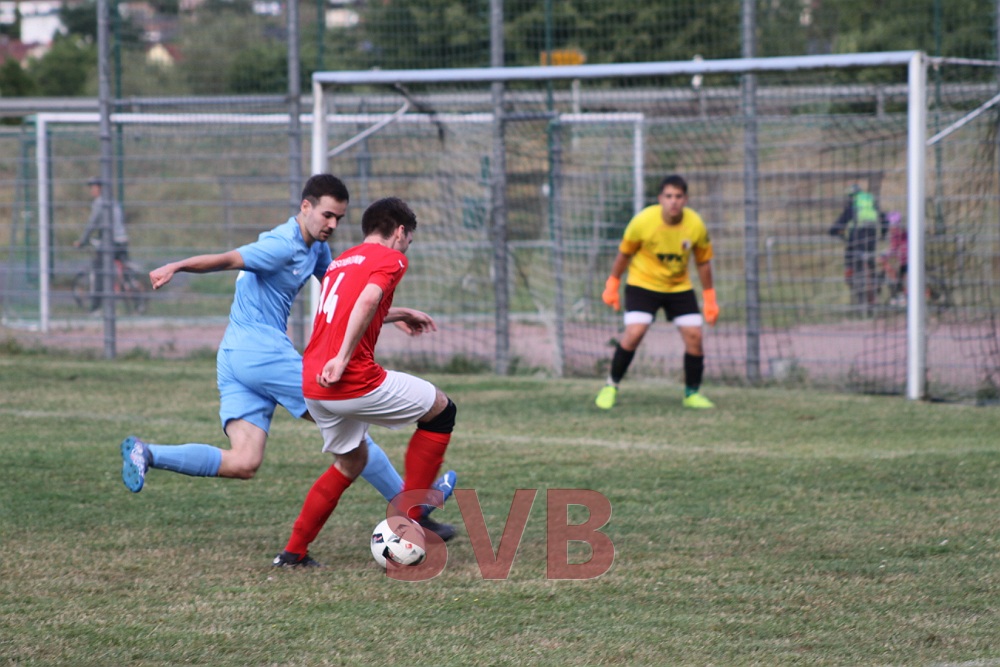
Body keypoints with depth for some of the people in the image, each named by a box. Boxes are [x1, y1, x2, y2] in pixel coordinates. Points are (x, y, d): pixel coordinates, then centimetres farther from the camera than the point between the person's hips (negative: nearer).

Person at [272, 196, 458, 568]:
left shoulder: (342, 261, 23)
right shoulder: (390, 259, -1)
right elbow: (367, 301, -22)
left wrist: (397, 315, 49)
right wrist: (343, 358, -24)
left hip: (312, 384, 8)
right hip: (352, 381, -8)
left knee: (351, 462, 26)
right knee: (441, 410, 10)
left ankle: (294, 551, 20)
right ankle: (408, 519, 8)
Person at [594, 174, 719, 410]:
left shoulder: (695, 225, -15)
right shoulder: (643, 221, -21)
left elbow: (703, 262, 0)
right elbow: (624, 253, -5)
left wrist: (710, 298, 3)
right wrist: (612, 285, 1)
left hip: (679, 287, 3)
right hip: (642, 284, -3)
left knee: (694, 335, -8)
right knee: (634, 333, -19)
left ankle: (692, 393, 10)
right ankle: (611, 386, 1)